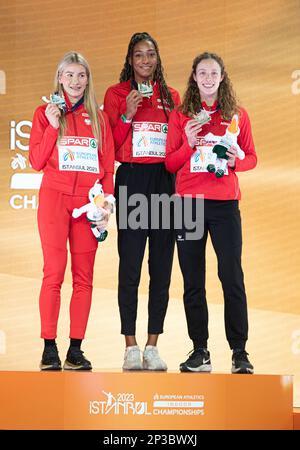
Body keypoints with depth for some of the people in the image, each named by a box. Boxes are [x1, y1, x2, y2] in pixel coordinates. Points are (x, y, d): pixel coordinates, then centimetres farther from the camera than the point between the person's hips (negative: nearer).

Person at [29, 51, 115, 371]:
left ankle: (75, 349, 3)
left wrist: (108, 200, 0)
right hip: (54, 199, -2)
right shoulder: (45, 113, 7)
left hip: (88, 201, 2)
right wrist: (53, 127, -9)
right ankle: (49, 349, -4)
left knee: (84, 276, 0)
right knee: (54, 273, -8)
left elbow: (108, 164, 11)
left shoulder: (98, 118, 13)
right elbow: (36, 161, 1)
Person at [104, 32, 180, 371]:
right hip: (131, 181, -3)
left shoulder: (171, 96, 13)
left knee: (161, 267, 3)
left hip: (165, 182, 3)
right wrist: (127, 114, -12)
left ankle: (152, 346, 10)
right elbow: (111, 148, 1)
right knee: (130, 265, -4)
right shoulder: (117, 94, 5)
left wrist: (179, 186, 3)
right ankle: (131, 347, 3)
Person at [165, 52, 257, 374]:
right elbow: (170, 163, 6)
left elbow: (252, 157, 10)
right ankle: (200, 351, 12)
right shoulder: (180, 116, 7)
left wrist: (236, 161, -10)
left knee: (232, 277, -6)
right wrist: (188, 144, -11)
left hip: (224, 203, -1)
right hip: (188, 203, 1)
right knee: (193, 280, 4)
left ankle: (240, 353, 2)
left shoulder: (237, 115, 7)